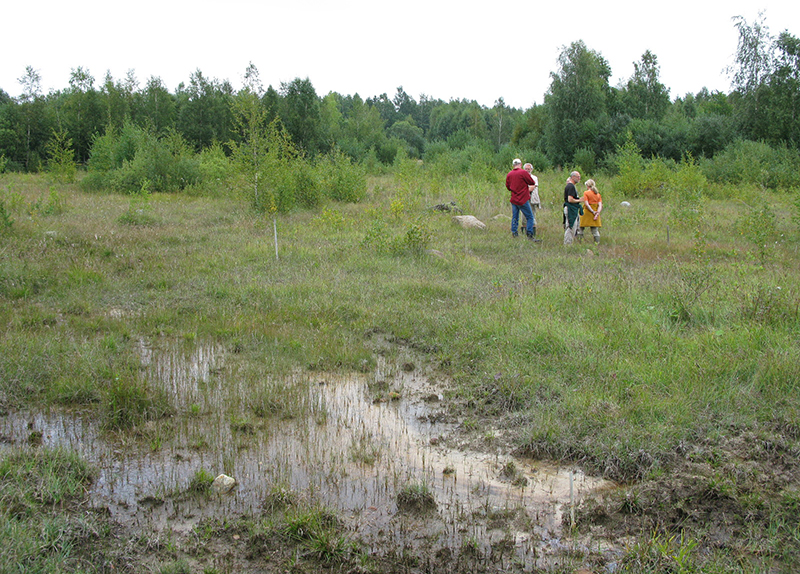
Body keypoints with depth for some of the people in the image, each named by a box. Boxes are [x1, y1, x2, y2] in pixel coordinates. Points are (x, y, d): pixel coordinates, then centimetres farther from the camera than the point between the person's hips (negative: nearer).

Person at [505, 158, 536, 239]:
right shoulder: (523, 172, -12)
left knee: (514, 217, 14)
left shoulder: (509, 174, 4)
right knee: (529, 217, 3)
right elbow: (532, 182, -4)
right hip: (523, 199, -5)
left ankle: (514, 233, 11)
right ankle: (529, 234, -2)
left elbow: (508, 187, 13)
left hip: (513, 199, 5)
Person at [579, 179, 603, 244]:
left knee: (580, 227, 6)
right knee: (595, 230, 7)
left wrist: (593, 212, -13)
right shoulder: (598, 194, 10)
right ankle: (597, 243, 3)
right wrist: (597, 213, -8)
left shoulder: (586, 193, -5)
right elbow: (600, 205, 1)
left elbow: (586, 204, -14)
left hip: (587, 212, -5)